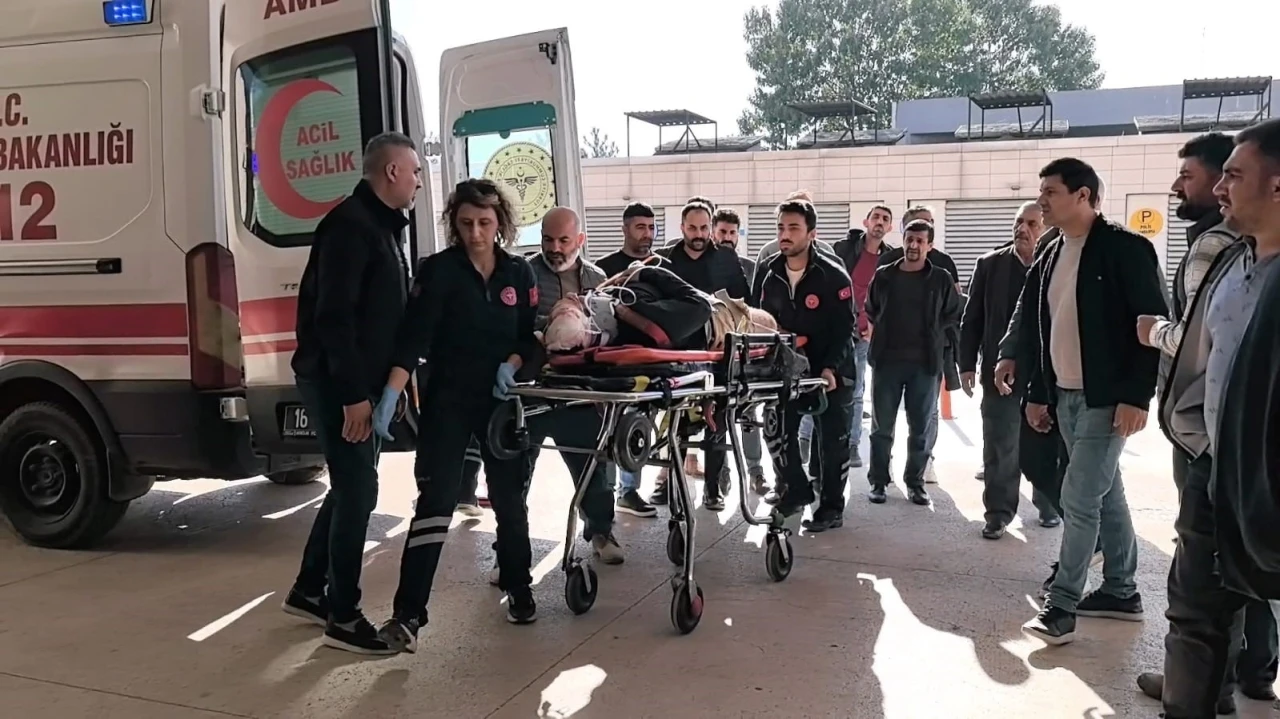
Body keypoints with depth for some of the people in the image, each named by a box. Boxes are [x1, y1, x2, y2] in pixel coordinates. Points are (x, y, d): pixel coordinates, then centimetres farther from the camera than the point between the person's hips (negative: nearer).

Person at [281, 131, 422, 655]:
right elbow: (334, 316, -23)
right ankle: (342, 618, 5)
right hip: (336, 381, -10)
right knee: (358, 490, -6)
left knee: (350, 487, 17)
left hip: (362, 382, 10)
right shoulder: (349, 225, -16)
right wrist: (353, 393, -24)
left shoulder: (384, 226, 16)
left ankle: (308, 591, 32)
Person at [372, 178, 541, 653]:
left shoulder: (519, 273, 3)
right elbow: (414, 333, -18)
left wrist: (512, 364, -14)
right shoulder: (439, 270, -7)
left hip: (500, 399, 3)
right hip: (447, 399, -3)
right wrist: (392, 392, -30)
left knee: (510, 497, 11)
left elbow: (532, 336, 7)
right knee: (435, 502, -10)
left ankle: (518, 590, 30)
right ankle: (408, 614, -9)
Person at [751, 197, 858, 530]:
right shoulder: (766, 272, -4)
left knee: (832, 438, 3)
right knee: (777, 430, 5)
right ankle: (795, 491, 24)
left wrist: (831, 368, -27)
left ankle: (831, 508, 15)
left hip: (831, 370, -4)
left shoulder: (833, 274, -17)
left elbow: (845, 326, -16)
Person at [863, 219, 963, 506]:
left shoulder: (941, 279, 2)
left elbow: (955, 316, 7)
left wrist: (938, 342, 0)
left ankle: (915, 481, 17)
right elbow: (870, 311, 18)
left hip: (926, 364, -1)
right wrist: (880, 337, 11)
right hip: (887, 361, 1)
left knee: (920, 428, 6)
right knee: (881, 426, 4)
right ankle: (878, 481, 14)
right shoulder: (884, 276, 6)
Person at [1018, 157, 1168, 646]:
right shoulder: (1050, 257, 10)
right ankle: (1121, 592, 26)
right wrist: (1037, 393, 14)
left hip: (1107, 398, -8)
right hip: (1065, 396, 8)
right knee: (1105, 494, 15)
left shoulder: (1124, 248, -12)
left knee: (1078, 500, -8)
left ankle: (1062, 604, 1)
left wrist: (1136, 396, -20)